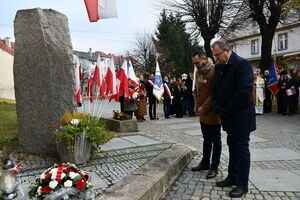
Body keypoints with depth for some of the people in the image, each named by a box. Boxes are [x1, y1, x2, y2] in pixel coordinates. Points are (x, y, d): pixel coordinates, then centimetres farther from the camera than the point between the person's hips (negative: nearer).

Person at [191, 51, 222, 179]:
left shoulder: (214, 71, -15)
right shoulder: (198, 72, 11)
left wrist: (204, 108, -16)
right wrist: (197, 106, 5)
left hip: (213, 112, -8)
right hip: (203, 113, 8)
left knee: (215, 140, 5)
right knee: (206, 139, 18)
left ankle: (214, 167, 15)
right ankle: (205, 163, 30)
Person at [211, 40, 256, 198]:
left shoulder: (242, 64, -15)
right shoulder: (219, 67, 10)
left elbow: (244, 91, -22)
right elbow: (215, 90, 12)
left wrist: (227, 110, -16)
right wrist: (218, 108, -3)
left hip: (241, 117, -7)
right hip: (228, 117, 7)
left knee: (241, 149, 2)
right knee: (232, 147, 16)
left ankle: (242, 184, 15)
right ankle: (232, 177, 29)